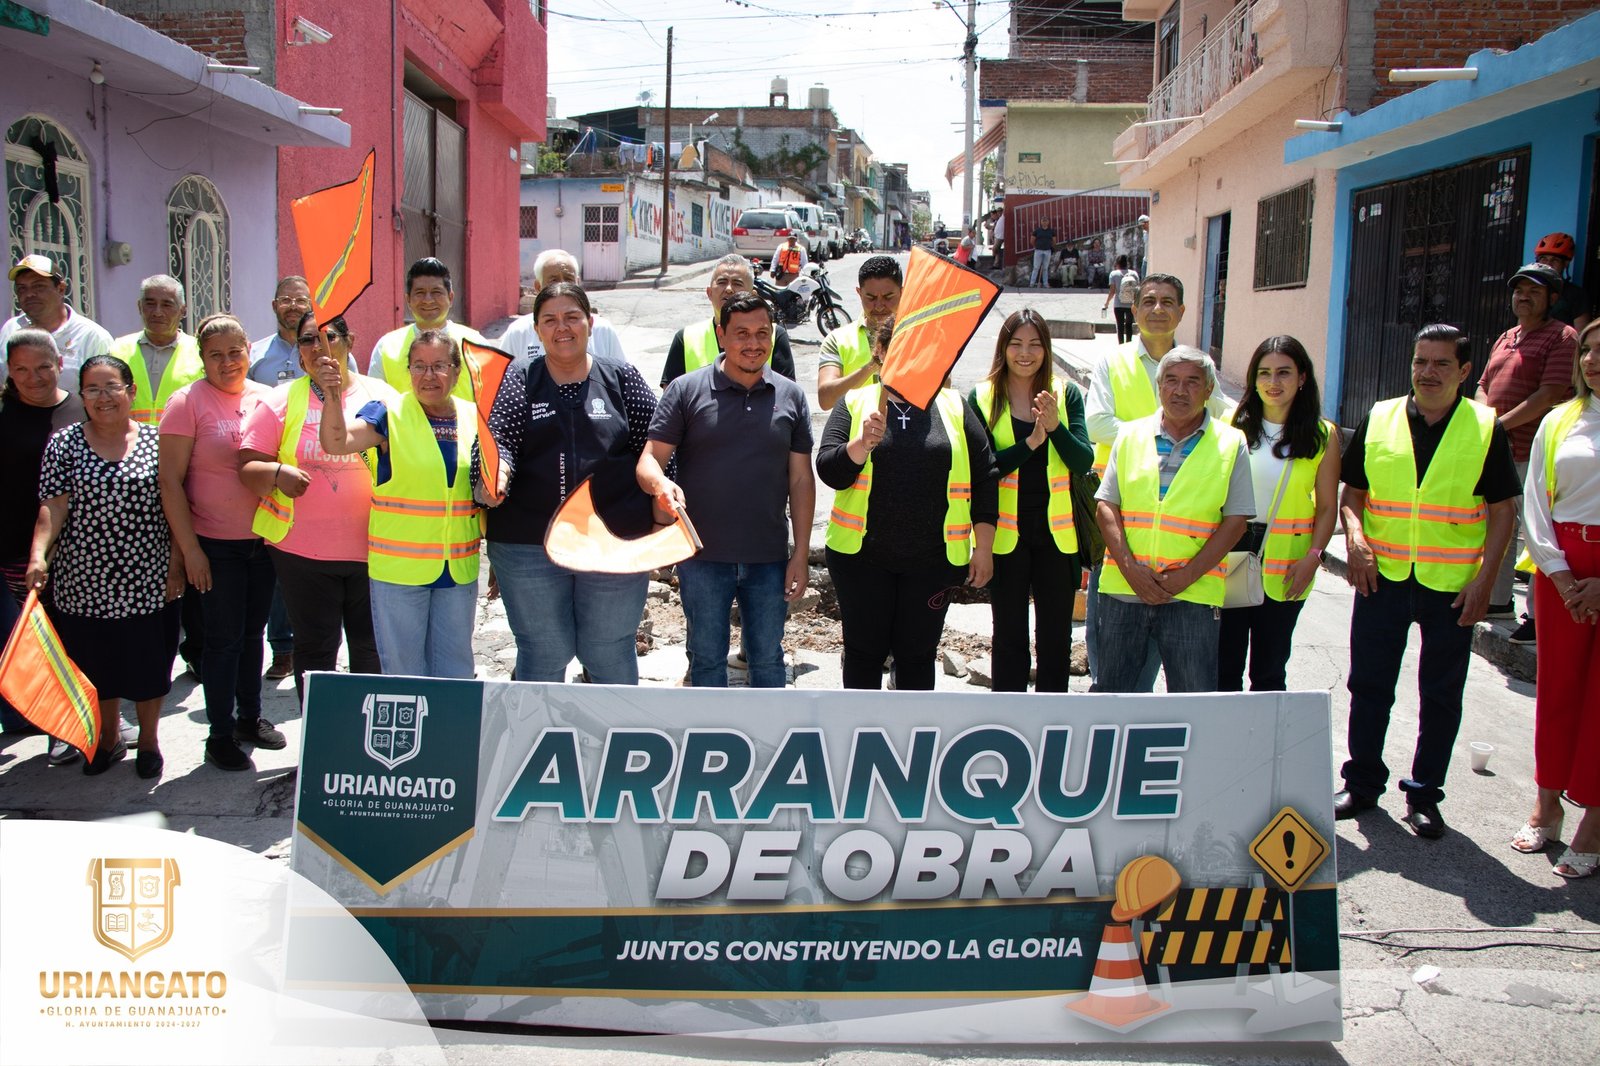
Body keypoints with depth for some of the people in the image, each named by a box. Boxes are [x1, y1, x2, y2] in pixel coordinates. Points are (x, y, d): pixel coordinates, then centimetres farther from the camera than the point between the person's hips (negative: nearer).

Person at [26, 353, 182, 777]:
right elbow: (53, 507, -5)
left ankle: (149, 740, 28)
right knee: (97, 670, 13)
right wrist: (38, 553, -20)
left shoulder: (157, 441, 1)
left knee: (149, 667, 7)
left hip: (147, 580, -1)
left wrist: (176, 563, -2)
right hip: (85, 582, 1)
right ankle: (108, 739, 34)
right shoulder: (64, 444, 1)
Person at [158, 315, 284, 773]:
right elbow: (170, 481, -10)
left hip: (264, 539, 4)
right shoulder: (187, 403, -8)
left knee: (253, 632, 15)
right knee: (224, 638, 1)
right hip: (215, 544, -4)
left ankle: (250, 717, 30)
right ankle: (220, 734, 13)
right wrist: (189, 548, -13)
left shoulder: (266, 399, 4)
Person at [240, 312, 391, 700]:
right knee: (314, 650, 7)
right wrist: (277, 473, -20)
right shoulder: (281, 402, 4)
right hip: (303, 550, 0)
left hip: (372, 548, 1)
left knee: (373, 649, 9)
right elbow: (247, 467, 0)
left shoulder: (382, 397, 6)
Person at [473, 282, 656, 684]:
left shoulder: (622, 378, 5)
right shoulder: (518, 379, 5)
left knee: (611, 655, 9)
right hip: (528, 545, 0)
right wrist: (495, 476, -29)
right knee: (542, 655, 11)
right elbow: (498, 438, -8)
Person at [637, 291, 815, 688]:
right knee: (707, 657, 12)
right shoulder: (686, 390, -3)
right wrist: (661, 484, -29)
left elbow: (801, 481, 5)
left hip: (769, 558, 1)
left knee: (768, 658, 14)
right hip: (702, 555, -1)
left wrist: (801, 554, 2)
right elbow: (649, 460, -5)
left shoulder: (791, 396, 4)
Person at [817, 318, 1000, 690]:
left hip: (931, 561, 1)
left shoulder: (953, 406, 5)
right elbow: (830, 471, -7)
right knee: (864, 651, 8)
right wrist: (864, 443, -26)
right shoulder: (855, 403, 2)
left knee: (917, 653, 9)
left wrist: (983, 548, 2)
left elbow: (984, 477, 6)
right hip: (863, 557, -1)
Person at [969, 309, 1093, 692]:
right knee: (1009, 636, 10)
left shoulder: (1066, 394, 1)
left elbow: (1083, 462, -7)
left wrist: (1055, 427, -23)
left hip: (1057, 532, 2)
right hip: (1005, 534, -1)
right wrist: (1031, 442, -23)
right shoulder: (982, 398, -4)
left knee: (1056, 637, 9)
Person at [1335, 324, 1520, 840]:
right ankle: (1362, 782, 22)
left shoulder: (1486, 429, -2)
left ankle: (1424, 794, 21)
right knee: (1369, 685, 7)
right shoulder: (1378, 421, 3)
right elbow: (1352, 492, 9)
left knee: (1441, 694, 8)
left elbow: (1503, 511, 0)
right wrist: (1355, 537, -11)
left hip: (1452, 584, -1)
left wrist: (1484, 580, -8)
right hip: (1382, 578, 2)